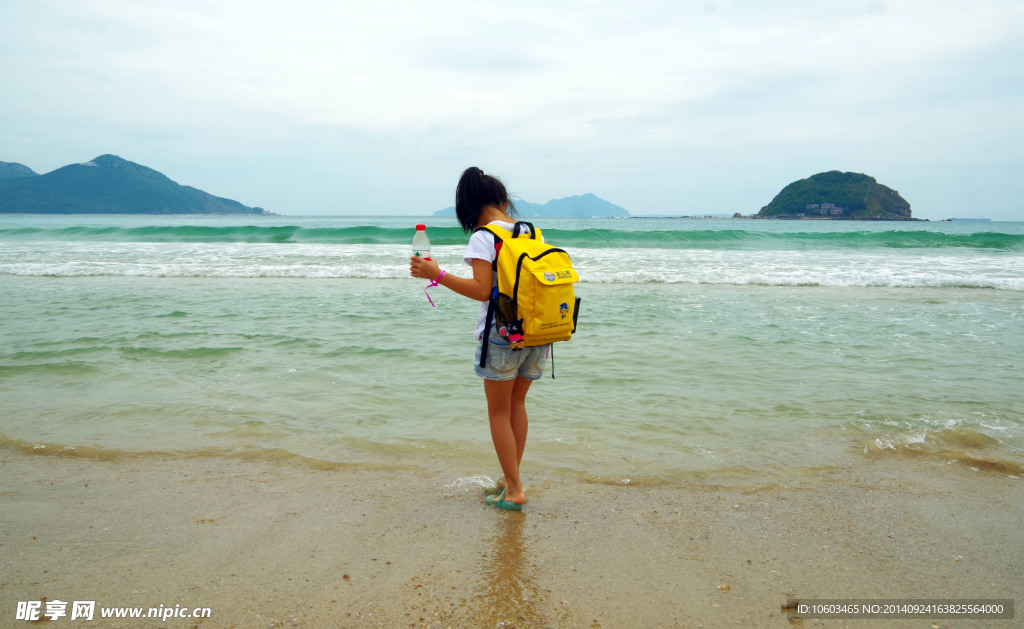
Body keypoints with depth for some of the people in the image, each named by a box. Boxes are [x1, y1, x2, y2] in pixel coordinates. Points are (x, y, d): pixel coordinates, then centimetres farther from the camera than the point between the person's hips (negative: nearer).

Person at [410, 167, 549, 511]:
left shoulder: (483, 237, -11)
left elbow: (482, 290, -19)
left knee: (499, 412, 8)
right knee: (517, 404, 20)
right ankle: (511, 478, 30)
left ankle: (514, 491, 12)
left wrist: (436, 274, -16)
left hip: (501, 336, -6)